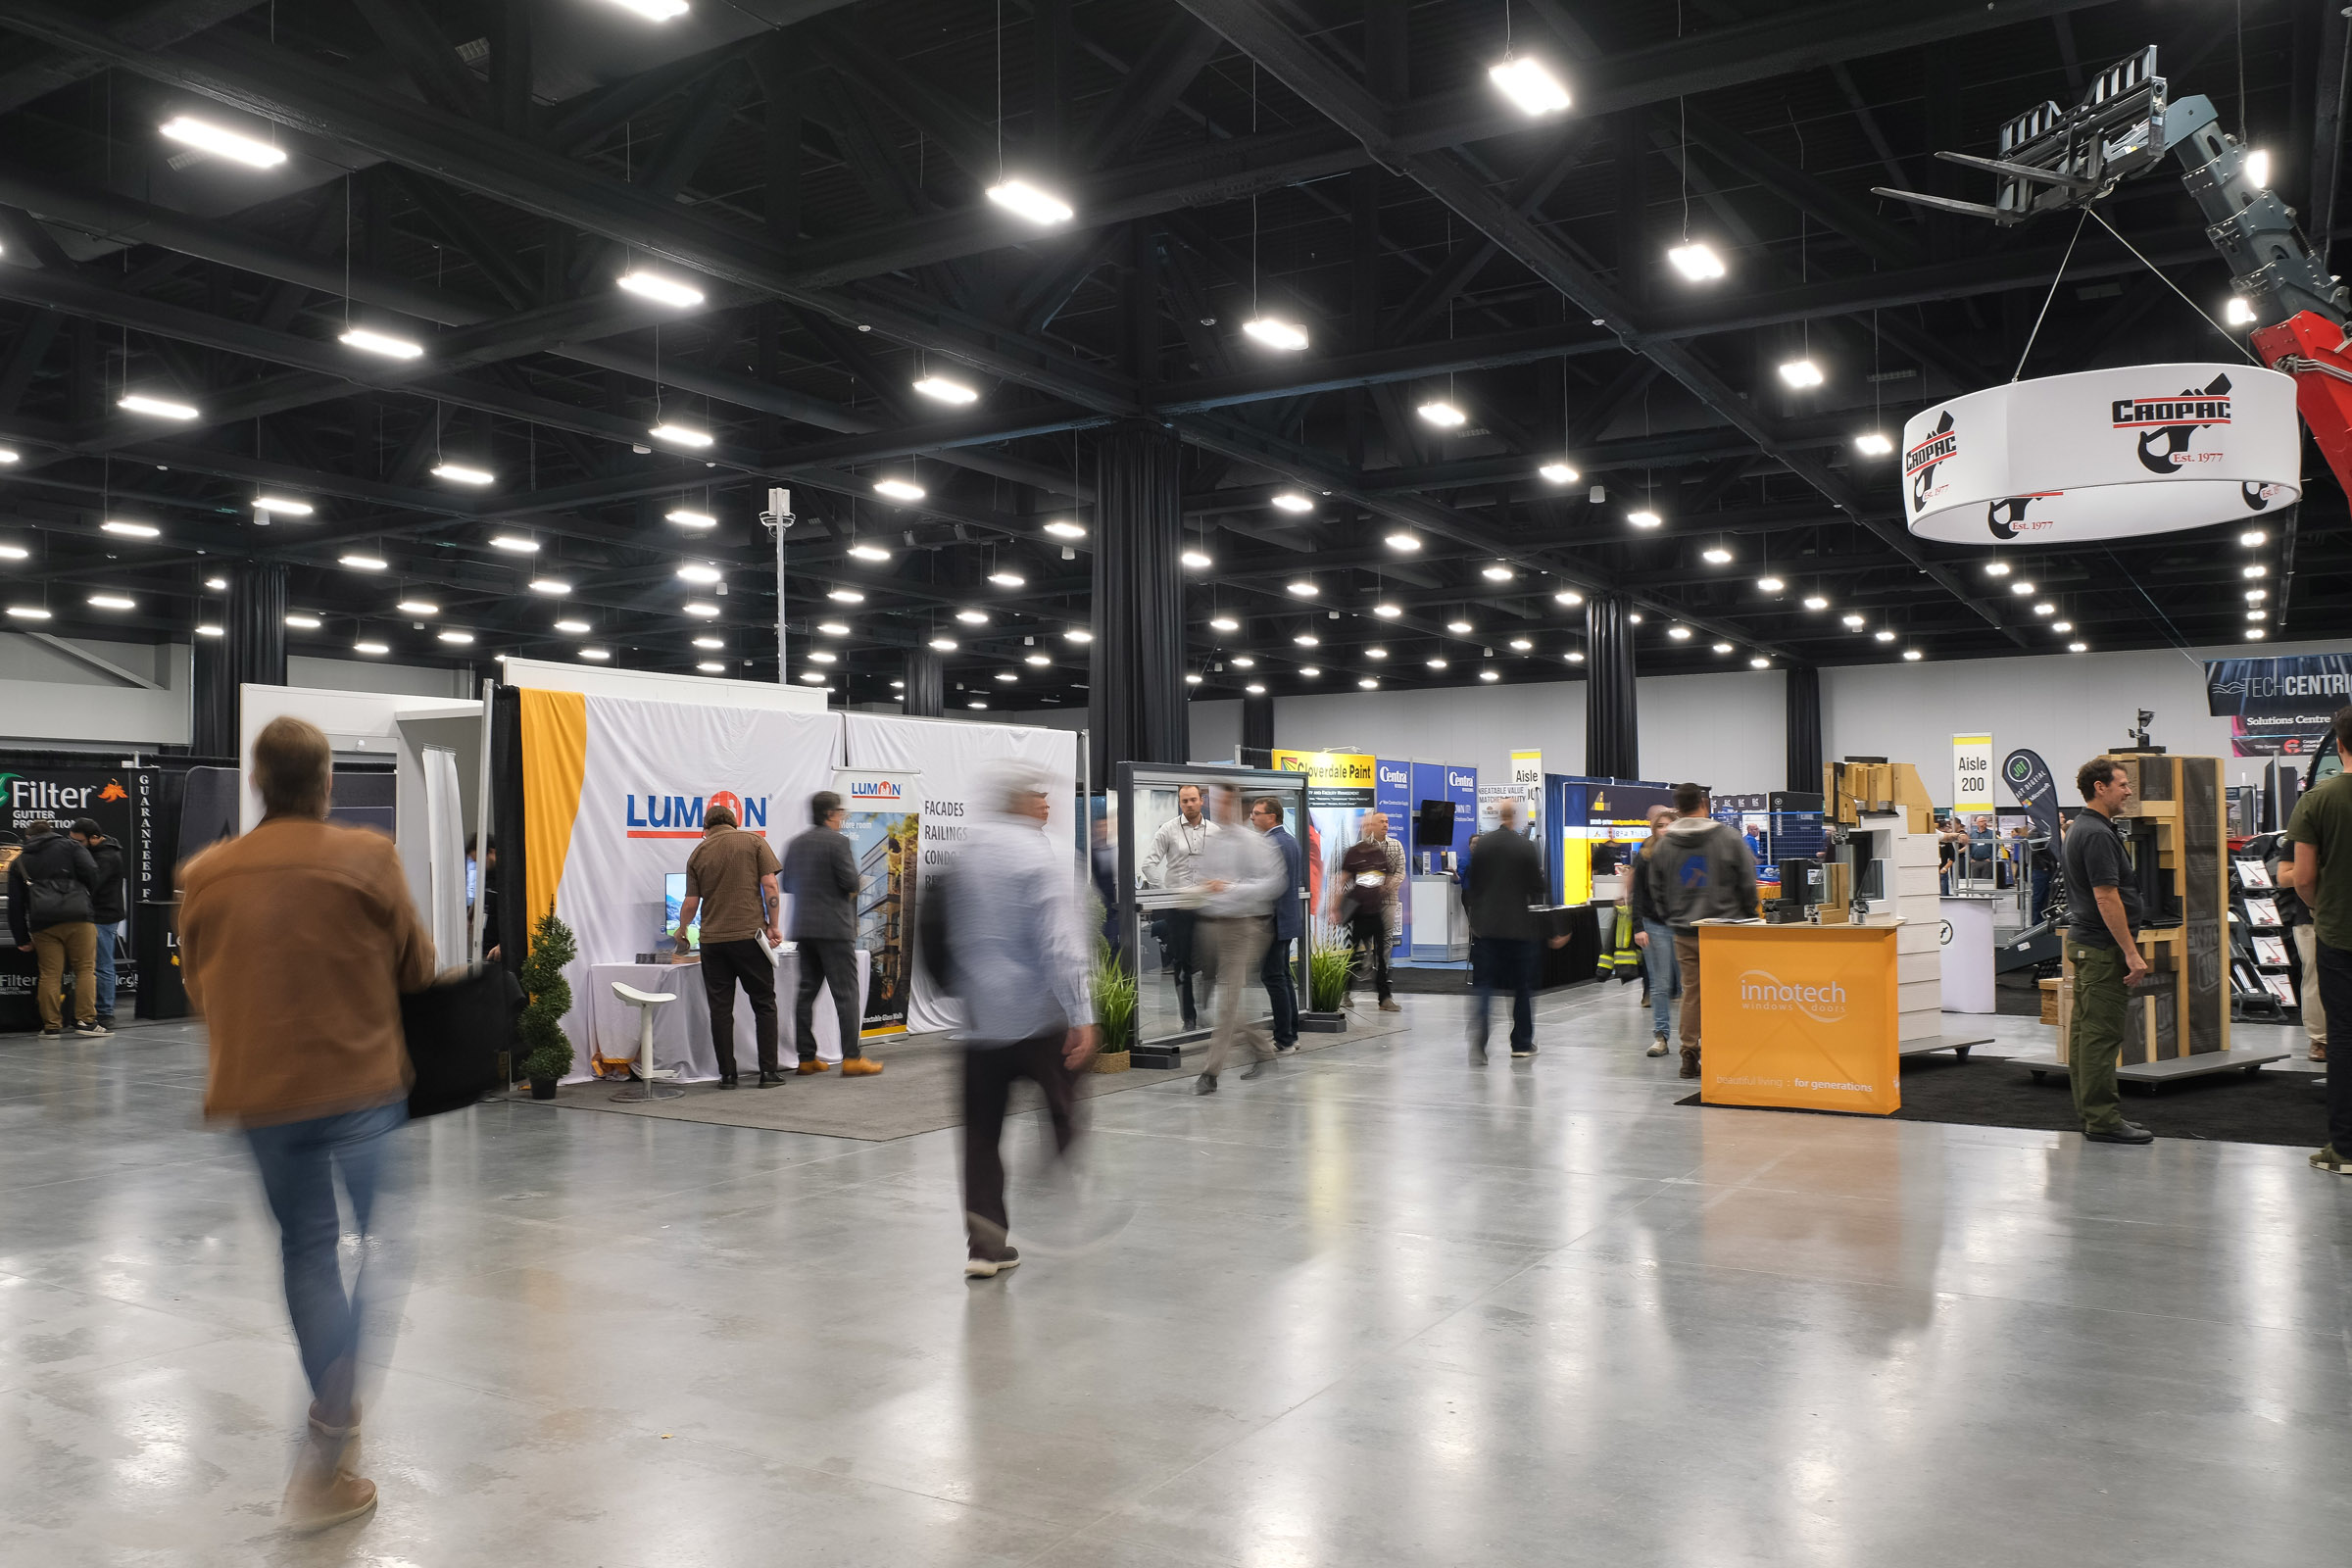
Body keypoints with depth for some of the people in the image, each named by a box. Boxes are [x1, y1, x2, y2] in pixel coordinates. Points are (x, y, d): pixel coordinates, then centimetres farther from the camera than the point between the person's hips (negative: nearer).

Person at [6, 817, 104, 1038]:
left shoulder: (19, 863, 22)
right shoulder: (69, 847, 15)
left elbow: (15, 904, 18)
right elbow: (91, 872, -1)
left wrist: (22, 939, 21)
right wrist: (90, 904, 13)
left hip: (42, 924, 2)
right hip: (78, 918, -2)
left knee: (50, 974, 4)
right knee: (85, 969, 0)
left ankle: (51, 1025, 5)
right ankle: (86, 1021, -7)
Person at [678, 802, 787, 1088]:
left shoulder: (698, 853, 9)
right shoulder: (753, 842, 3)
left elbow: (691, 903, 8)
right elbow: (769, 886, -6)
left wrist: (682, 931, 26)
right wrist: (773, 925, -1)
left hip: (712, 939, 2)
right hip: (750, 934, -2)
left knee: (720, 1008, 7)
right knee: (764, 1004, 6)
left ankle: (727, 1074, 7)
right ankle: (768, 1072, 3)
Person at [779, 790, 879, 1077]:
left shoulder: (795, 844, 11)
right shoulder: (839, 841, -10)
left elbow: (787, 885, 16)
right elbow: (850, 882, -15)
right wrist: (860, 882, 6)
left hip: (803, 929, 7)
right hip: (835, 927, -7)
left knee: (807, 991, 9)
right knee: (845, 992, -5)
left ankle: (806, 1057, 12)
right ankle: (852, 1057, -7)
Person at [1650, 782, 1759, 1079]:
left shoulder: (1663, 845, 2)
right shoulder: (1728, 837, -6)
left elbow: (1657, 888, 9)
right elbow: (1748, 882, -3)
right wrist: (1747, 918, 9)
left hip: (1684, 932, 3)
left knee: (1691, 992, 8)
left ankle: (1689, 1054, 9)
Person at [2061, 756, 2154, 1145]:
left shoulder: (2080, 828, 15)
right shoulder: (2098, 834, -17)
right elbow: (2106, 897, -22)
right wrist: (2131, 952, -20)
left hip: (2084, 941, 11)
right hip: (2103, 946, -11)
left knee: (2084, 1029, 12)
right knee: (2102, 1033, -8)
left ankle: (2089, 1112, 18)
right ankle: (2103, 1119, -5)